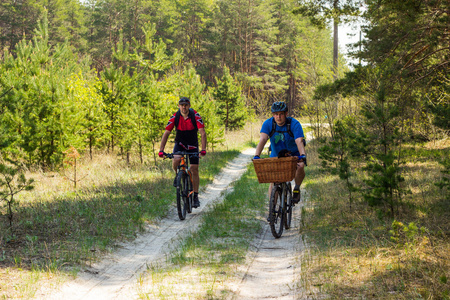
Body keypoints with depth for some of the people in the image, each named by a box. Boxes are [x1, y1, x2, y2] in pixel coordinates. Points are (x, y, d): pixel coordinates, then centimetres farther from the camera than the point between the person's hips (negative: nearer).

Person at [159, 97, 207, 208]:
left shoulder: (195, 116, -21)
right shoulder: (175, 117, -18)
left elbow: (203, 133, -25)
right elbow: (166, 133, -17)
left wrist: (203, 149, -37)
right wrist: (161, 150, -27)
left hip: (192, 145, 0)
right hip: (180, 143, 0)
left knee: (194, 169, -4)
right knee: (176, 160, -30)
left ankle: (196, 196, 5)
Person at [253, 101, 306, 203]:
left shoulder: (294, 124, -23)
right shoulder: (268, 124, -18)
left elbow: (299, 141, -36)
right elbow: (262, 140, -30)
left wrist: (302, 156, -54)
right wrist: (256, 156, -46)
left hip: (293, 154, -2)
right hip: (276, 155, 2)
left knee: (300, 167, -30)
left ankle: (296, 188, -3)